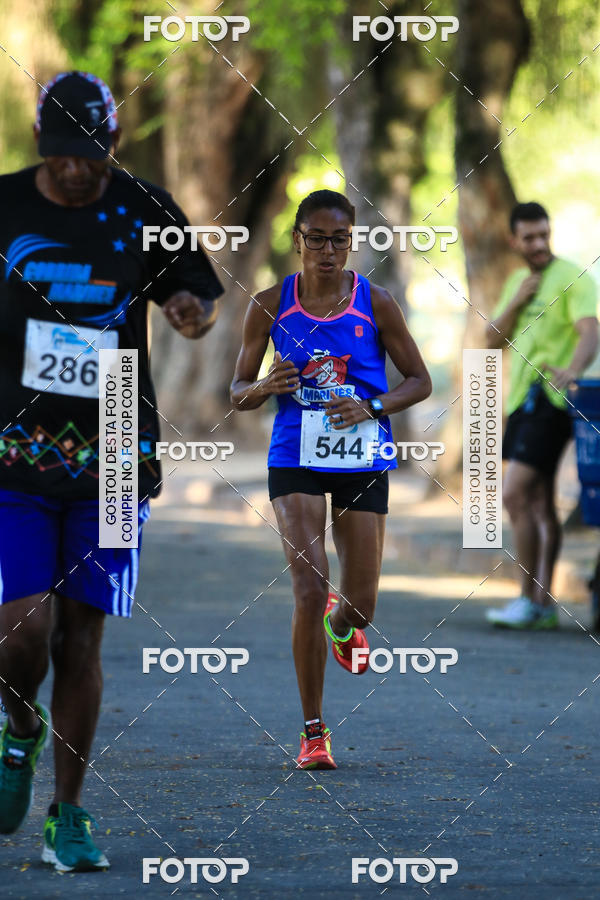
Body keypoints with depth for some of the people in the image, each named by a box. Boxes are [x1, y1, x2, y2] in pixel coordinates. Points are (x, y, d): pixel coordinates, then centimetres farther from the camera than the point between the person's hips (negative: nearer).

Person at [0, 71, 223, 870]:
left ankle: (68, 818, 12)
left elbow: (198, 291, 12)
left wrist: (193, 309, -10)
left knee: (82, 636, 2)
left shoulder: (145, 211, 1)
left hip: (112, 453, 1)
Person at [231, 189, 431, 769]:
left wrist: (371, 407, -13)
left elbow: (419, 382, 5)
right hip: (295, 461, -1)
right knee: (310, 592, -16)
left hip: (362, 462, 1)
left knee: (361, 606, 4)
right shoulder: (270, 306, -1)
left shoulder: (376, 304, -2)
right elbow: (238, 393, 6)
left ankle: (340, 626, 45)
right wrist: (266, 387, -17)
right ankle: (313, 732, -5)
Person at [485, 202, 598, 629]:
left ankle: (529, 601, -12)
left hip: (550, 400, -9)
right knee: (539, 504, 10)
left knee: (515, 495, -16)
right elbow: (494, 340, 13)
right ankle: (544, 605, 13)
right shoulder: (518, 281, 17)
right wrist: (517, 302, -4)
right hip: (522, 400, 9)